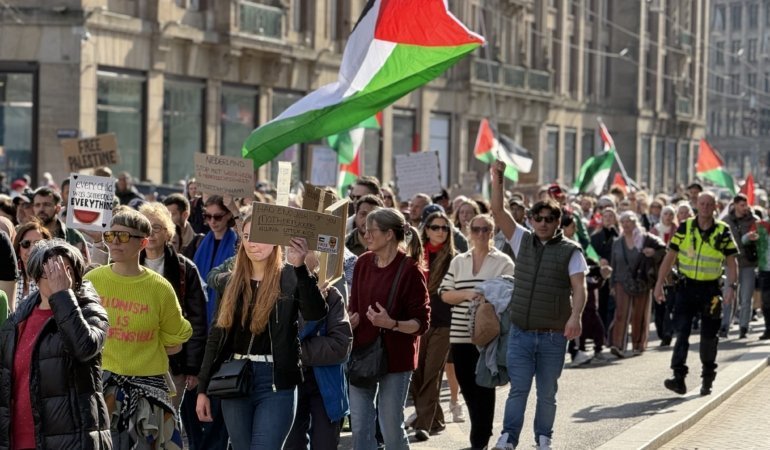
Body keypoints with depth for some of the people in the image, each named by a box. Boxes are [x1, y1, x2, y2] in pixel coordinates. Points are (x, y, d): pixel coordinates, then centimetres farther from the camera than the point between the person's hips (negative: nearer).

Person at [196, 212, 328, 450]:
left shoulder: (290, 279, -4)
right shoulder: (229, 283, 10)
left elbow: (316, 312, -22)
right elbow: (216, 338, 12)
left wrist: (300, 267, -33)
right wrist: (203, 389, 10)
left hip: (276, 383, -5)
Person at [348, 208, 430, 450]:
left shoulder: (409, 269, -12)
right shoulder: (363, 263, 5)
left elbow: (421, 323, -11)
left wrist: (392, 324, -27)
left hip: (395, 358, -5)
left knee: (391, 429, 2)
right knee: (360, 429, 6)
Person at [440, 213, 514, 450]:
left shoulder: (503, 262, 1)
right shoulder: (458, 261, 12)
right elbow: (445, 294, 9)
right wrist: (465, 294, -9)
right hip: (461, 335, 4)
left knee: (483, 388, -4)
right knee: (467, 387, 8)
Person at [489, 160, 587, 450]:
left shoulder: (570, 251, -1)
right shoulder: (523, 241, 8)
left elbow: (579, 287, -11)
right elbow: (498, 212, 2)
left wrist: (575, 316, -28)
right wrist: (497, 179, -8)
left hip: (553, 336, -2)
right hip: (520, 332, 2)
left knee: (547, 392, 7)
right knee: (518, 388, -4)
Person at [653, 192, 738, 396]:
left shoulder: (723, 231, -1)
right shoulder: (684, 228, 1)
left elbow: (731, 262, 1)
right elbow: (670, 256, 4)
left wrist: (731, 286, -12)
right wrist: (659, 284, 1)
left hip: (710, 288, 0)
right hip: (686, 286, 0)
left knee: (709, 336, 8)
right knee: (681, 331, -10)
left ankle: (708, 378, 24)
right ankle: (679, 378, -13)